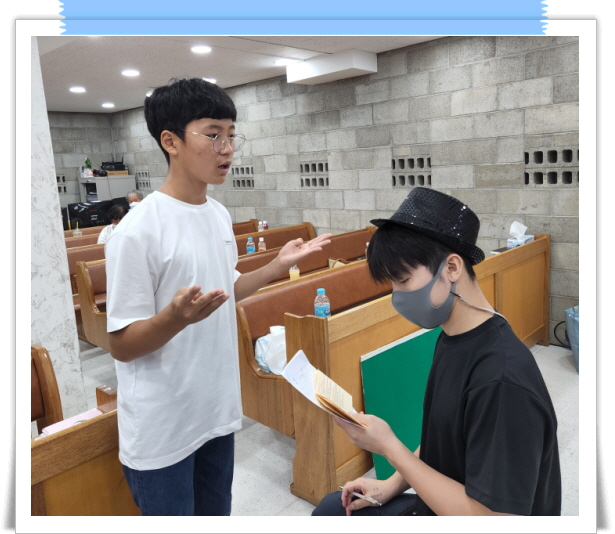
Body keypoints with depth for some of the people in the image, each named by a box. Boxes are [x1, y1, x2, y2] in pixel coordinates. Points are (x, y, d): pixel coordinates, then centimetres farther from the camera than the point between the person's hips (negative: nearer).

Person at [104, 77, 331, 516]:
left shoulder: (220, 215, 3)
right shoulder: (138, 231, -21)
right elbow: (122, 345, -17)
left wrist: (277, 266, 5)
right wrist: (177, 317, -35)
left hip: (217, 412, 7)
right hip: (161, 431, -7)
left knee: (216, 512, 23)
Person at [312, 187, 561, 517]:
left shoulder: (503, 381, -33)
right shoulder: (451, 337, -3)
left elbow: (492, 516, -29)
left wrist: (388, 446, -25)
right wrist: (391, 486, 4)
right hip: (433, 506, 8)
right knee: (331, 508, 17)